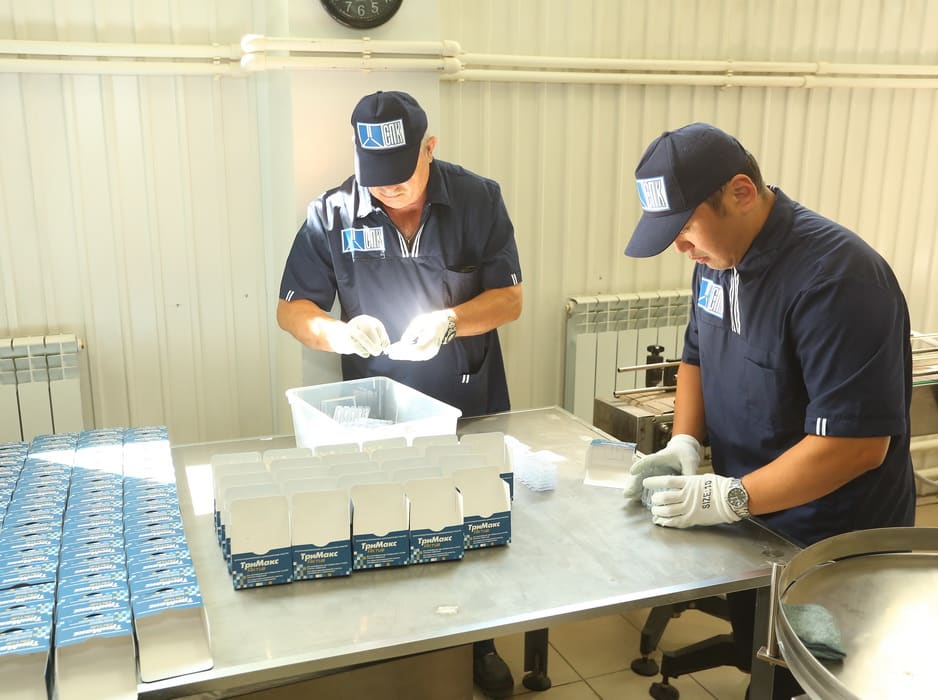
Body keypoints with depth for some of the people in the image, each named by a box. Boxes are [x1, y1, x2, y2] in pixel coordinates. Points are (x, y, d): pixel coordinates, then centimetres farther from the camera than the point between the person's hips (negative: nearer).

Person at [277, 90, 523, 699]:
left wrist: (449, 322, -27)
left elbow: (510, 299, -8)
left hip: (474, 410, 1)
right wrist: (339, 333, -27)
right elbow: (291, 309, -5)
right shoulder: (333, 214, -9)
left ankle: (480, 645, 38)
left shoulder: (479, 199, -9)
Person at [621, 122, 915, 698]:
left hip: (831, 549, -7)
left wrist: (728, 499, -26)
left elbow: (857, 442, -29)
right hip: (750, 523, 7)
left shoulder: (836, 277, -28)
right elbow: (698, 355, 11)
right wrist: (685, 443, -5)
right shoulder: (718, 255, -3)